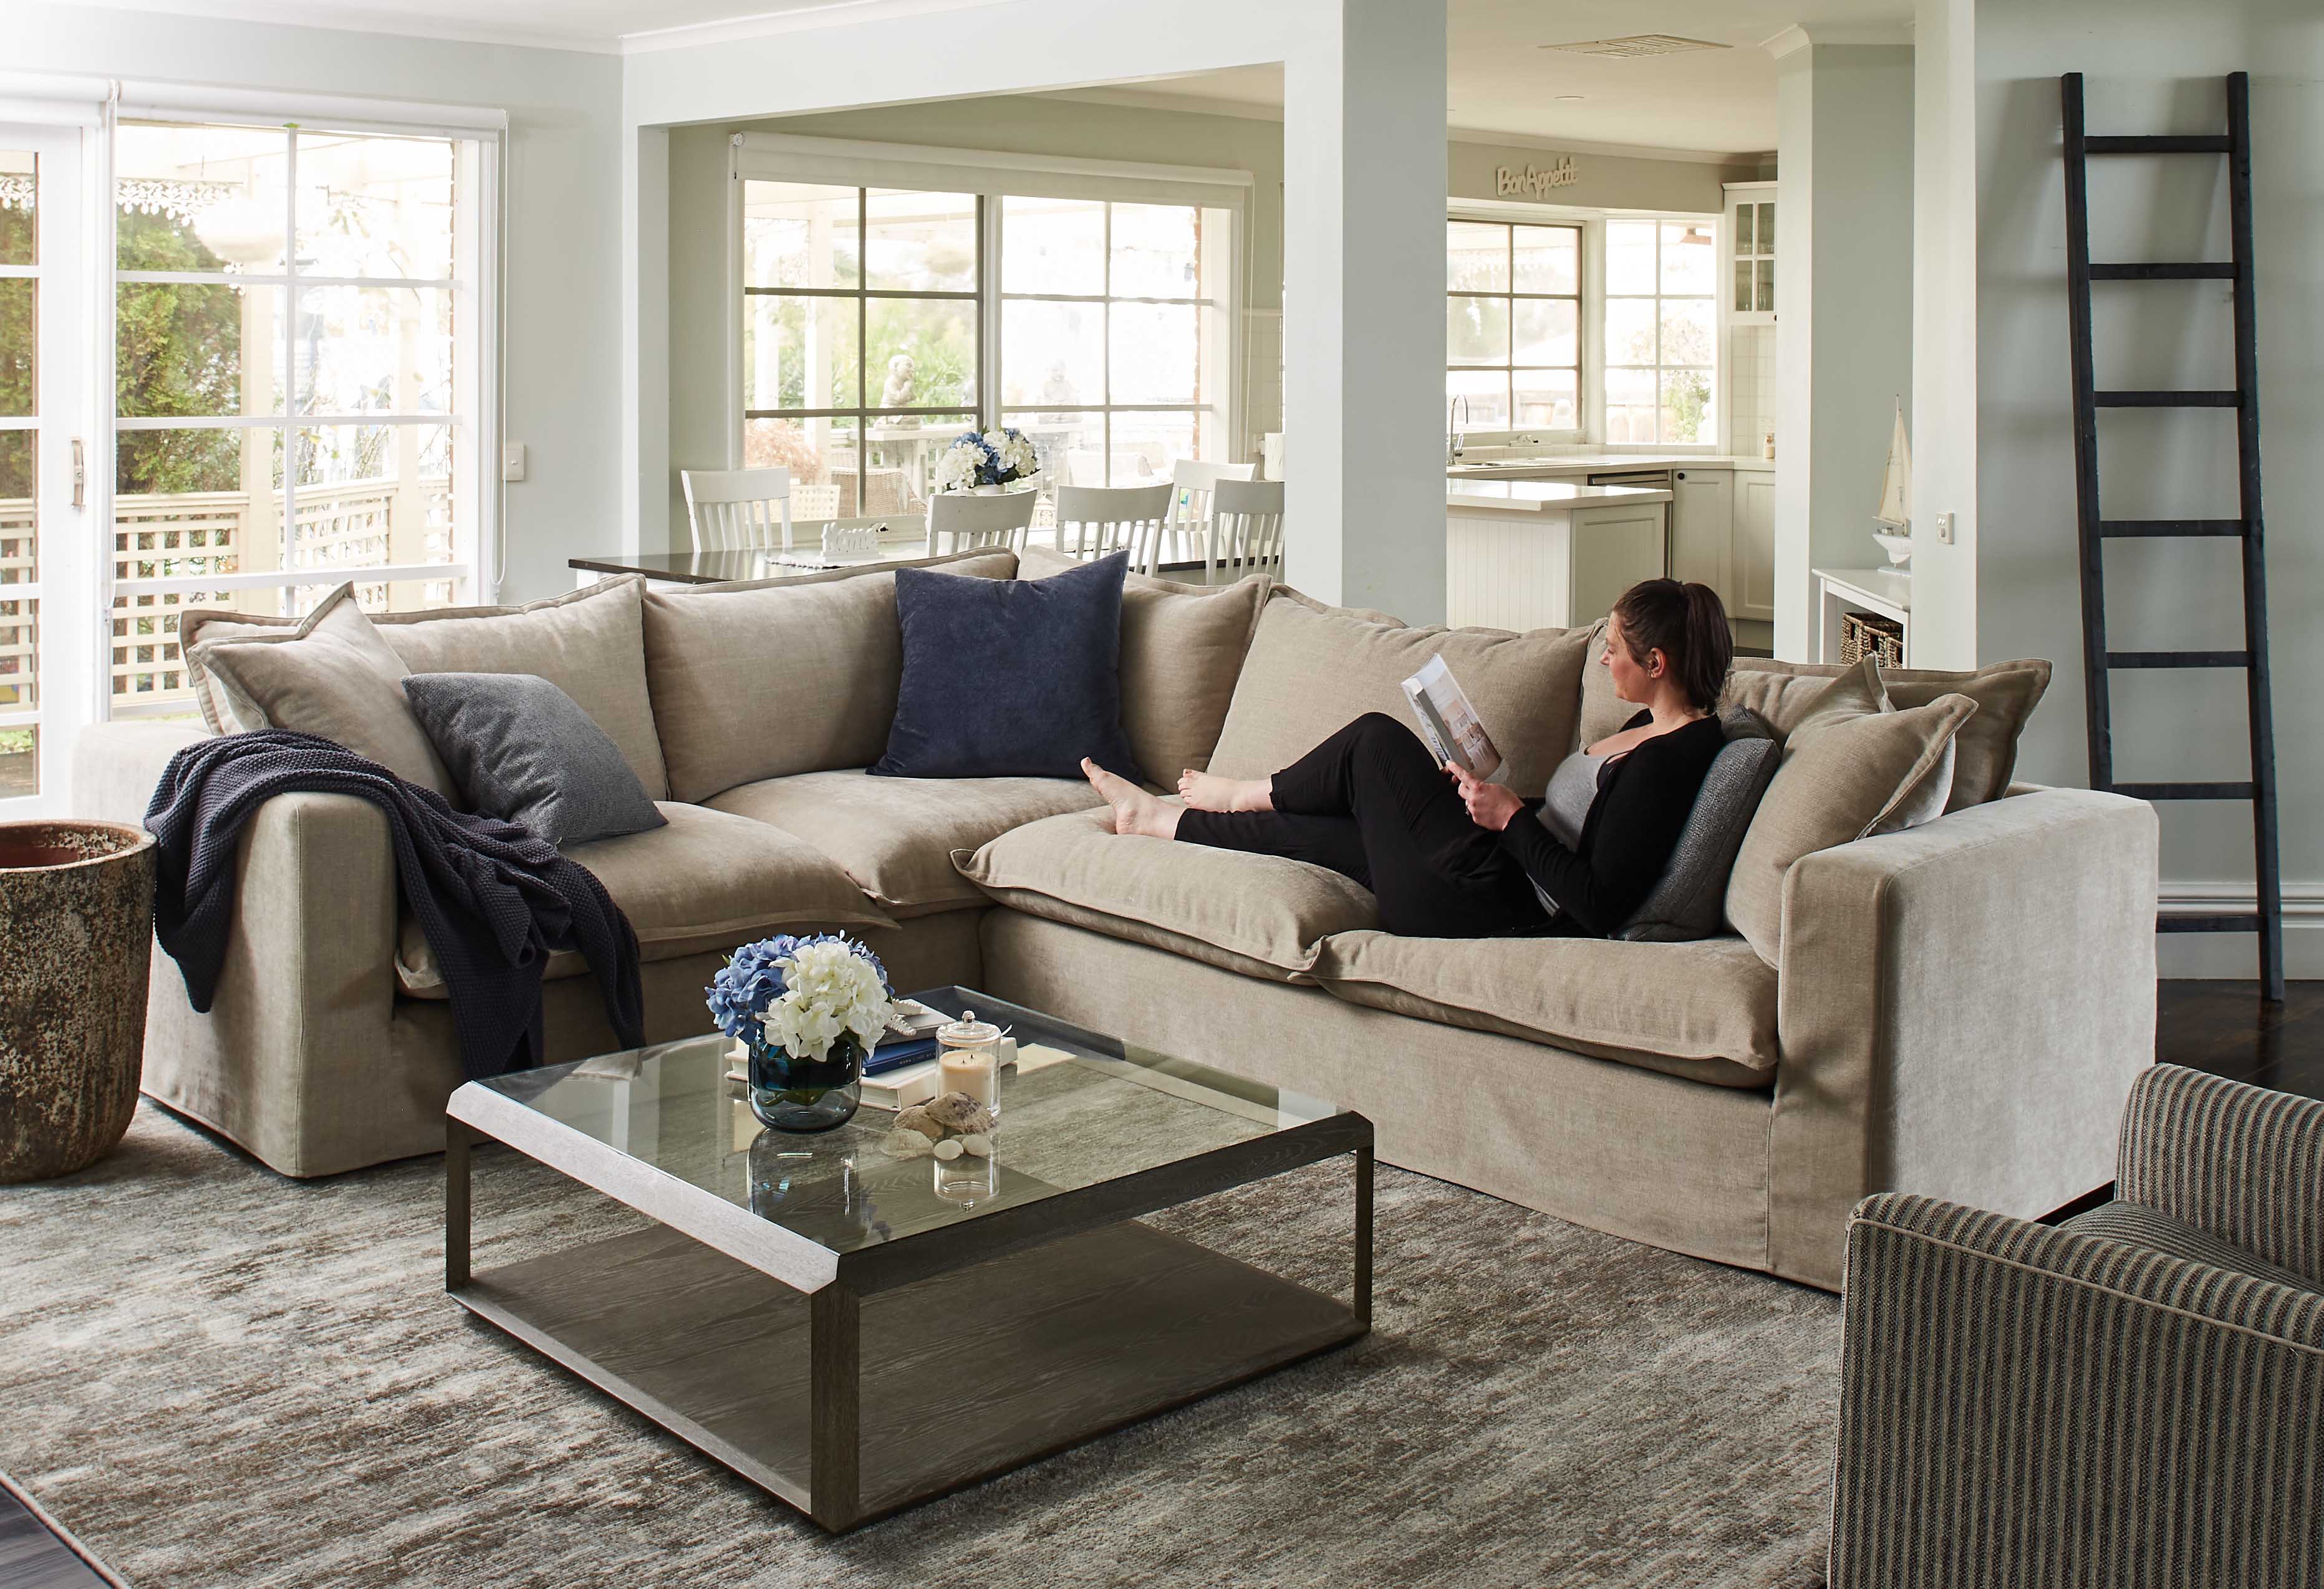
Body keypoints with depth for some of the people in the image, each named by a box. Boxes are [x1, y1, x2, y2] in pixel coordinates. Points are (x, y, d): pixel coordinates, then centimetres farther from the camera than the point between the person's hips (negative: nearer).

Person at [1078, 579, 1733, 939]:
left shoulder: (1670, 757, -20)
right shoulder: (1650, 728, 10)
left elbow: (1600, 907, -25)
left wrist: (1511, 817, -18)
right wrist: (1493, 793, 7)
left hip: (1487, 905, -9)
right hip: (1496, 885, 9)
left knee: (1376, 739, 3)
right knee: (1299, 827, 16)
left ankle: (1249, 793, 28)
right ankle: (1156, 818, 38)